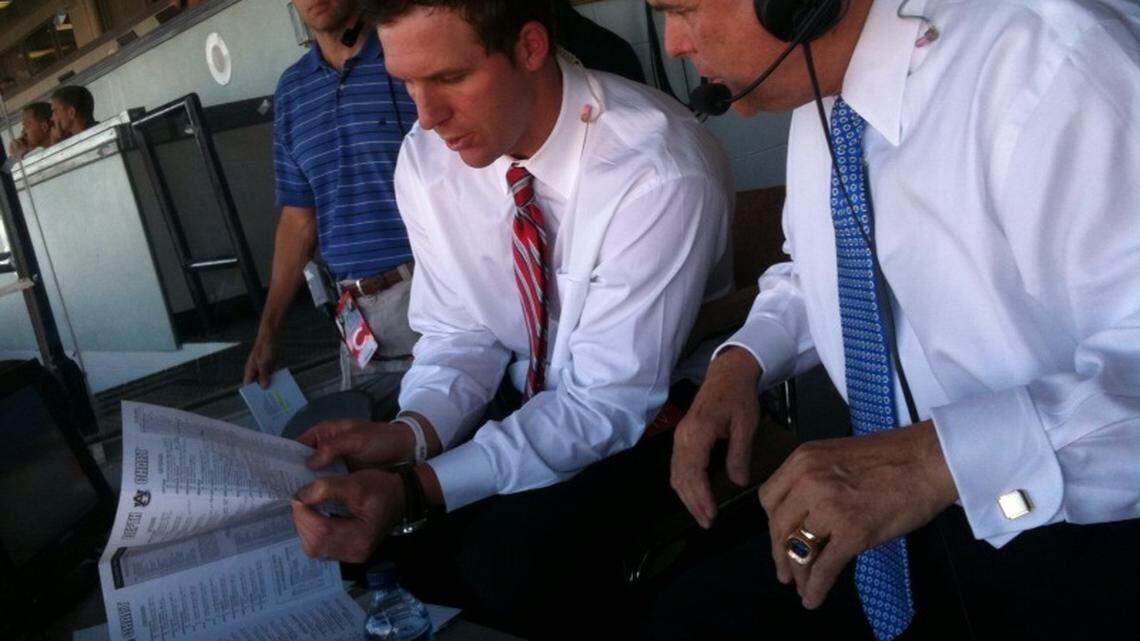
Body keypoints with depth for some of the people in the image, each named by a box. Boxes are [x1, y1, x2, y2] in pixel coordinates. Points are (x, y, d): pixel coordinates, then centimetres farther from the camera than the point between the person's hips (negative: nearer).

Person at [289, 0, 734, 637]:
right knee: (377, 543, -11)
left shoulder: (660, 172, -29)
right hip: (530, 397, 5)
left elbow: (613, 400, -28)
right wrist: (411, 432, -24)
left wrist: (416, 489, -36)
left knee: (513, 562, -27)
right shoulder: (426, 161, -11)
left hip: (658, 411, -5)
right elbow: (460, 336, -2)